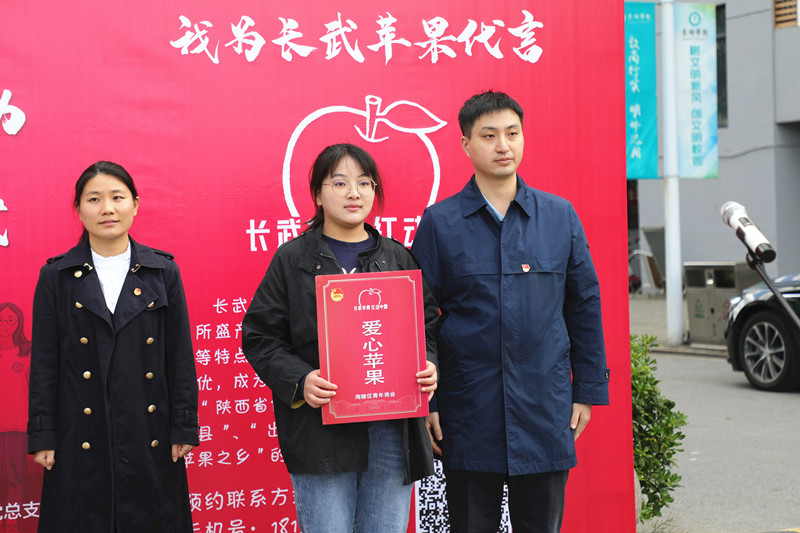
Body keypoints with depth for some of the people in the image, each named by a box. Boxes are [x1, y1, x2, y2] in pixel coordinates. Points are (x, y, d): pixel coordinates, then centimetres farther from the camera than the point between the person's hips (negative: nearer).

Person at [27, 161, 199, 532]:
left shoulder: (163, 272, 5)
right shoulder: (56, 277, 3)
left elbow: (180, 356, 4)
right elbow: (44, 362, 3)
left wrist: (184, 428, 0)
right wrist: (42, 436, -2)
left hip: (150, 439, 1)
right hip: (80, 442, 0)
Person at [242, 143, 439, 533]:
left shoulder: (399, 259, 13)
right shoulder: (292, 259, 4)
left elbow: (429, 325, 16)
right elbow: (259, 335, 1)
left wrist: (429, 366, -5)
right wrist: (299, 380, -16)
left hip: (393, 429, 3)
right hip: (320, 431, -3)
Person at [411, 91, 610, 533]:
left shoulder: (560, 216, 6)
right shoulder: (439, 223, 0)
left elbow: (584, 305, 9)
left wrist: (587, 391, 6)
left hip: (545, 411, 1)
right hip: (467, 417, -1)